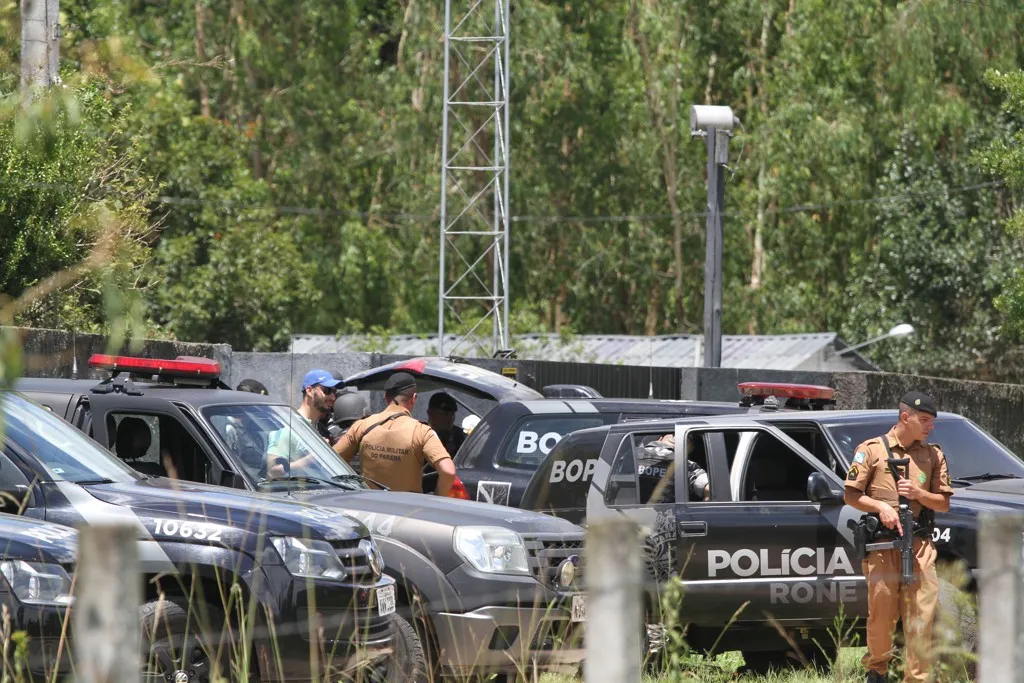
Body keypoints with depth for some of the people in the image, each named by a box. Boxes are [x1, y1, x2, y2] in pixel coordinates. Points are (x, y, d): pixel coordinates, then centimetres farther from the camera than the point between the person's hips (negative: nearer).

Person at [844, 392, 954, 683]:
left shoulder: (933, 456, 12)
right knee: (881, 614, 0)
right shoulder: (872, 449, 3)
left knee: (922, 614, -8)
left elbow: (943, 504, 12)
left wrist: (918, 494, -7)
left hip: (920, 546, 2)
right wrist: (880, 507, -13)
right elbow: (851, 495, 3)